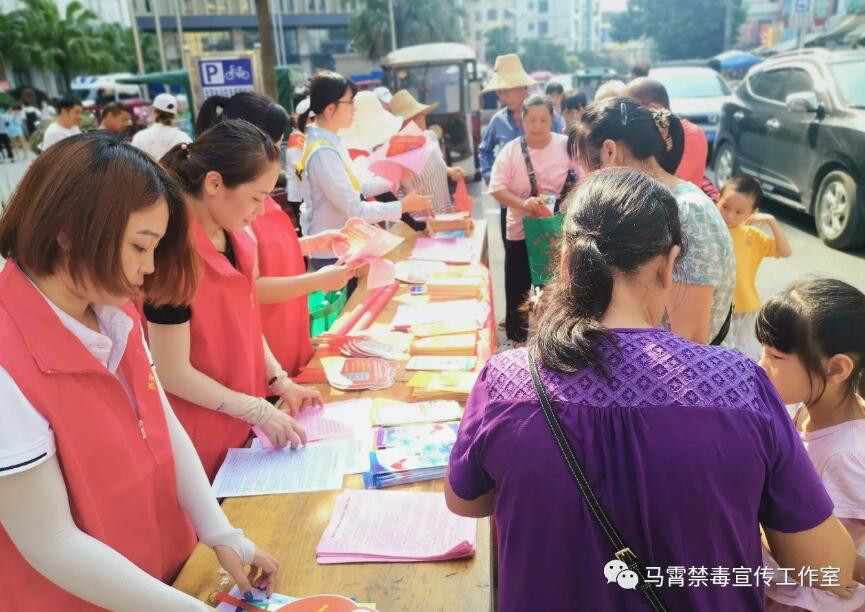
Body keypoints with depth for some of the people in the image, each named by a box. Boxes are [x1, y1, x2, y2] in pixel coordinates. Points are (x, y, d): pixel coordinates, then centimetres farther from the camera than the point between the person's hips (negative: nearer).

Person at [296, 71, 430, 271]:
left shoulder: (330, 141, 4)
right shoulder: (323, 153, -25)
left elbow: (356, 186, 11)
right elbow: (354, 210, -25)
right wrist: (402, 206, -19)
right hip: (330, 254, -9)